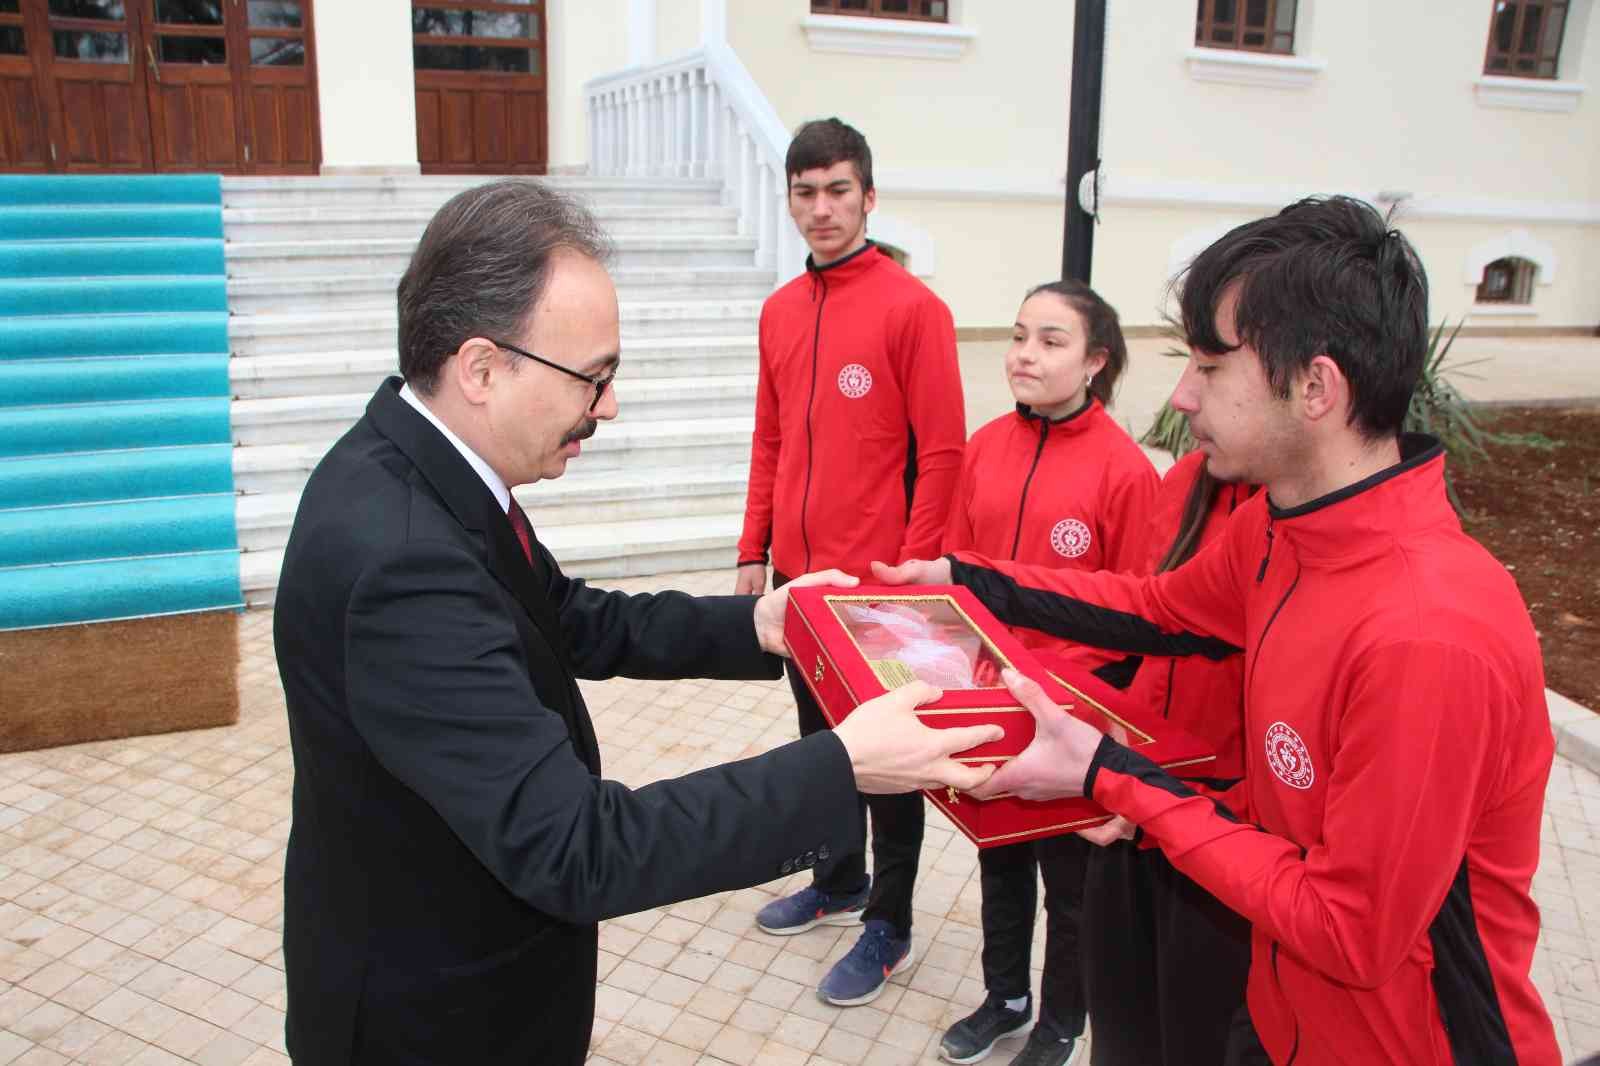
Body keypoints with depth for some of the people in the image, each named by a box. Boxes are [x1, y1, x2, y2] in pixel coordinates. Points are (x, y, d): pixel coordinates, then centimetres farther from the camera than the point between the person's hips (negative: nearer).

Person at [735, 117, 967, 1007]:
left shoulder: (913, 308, -11)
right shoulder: (780, 311, 8)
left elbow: (942, 454, -13)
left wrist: (911, 574, -14)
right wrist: (755, 551, 10)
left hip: (878, 583, -6)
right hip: (798, 577, 6)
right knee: (818, 734, 20)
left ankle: (889, 925, 25)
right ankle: (839, 882, 40)